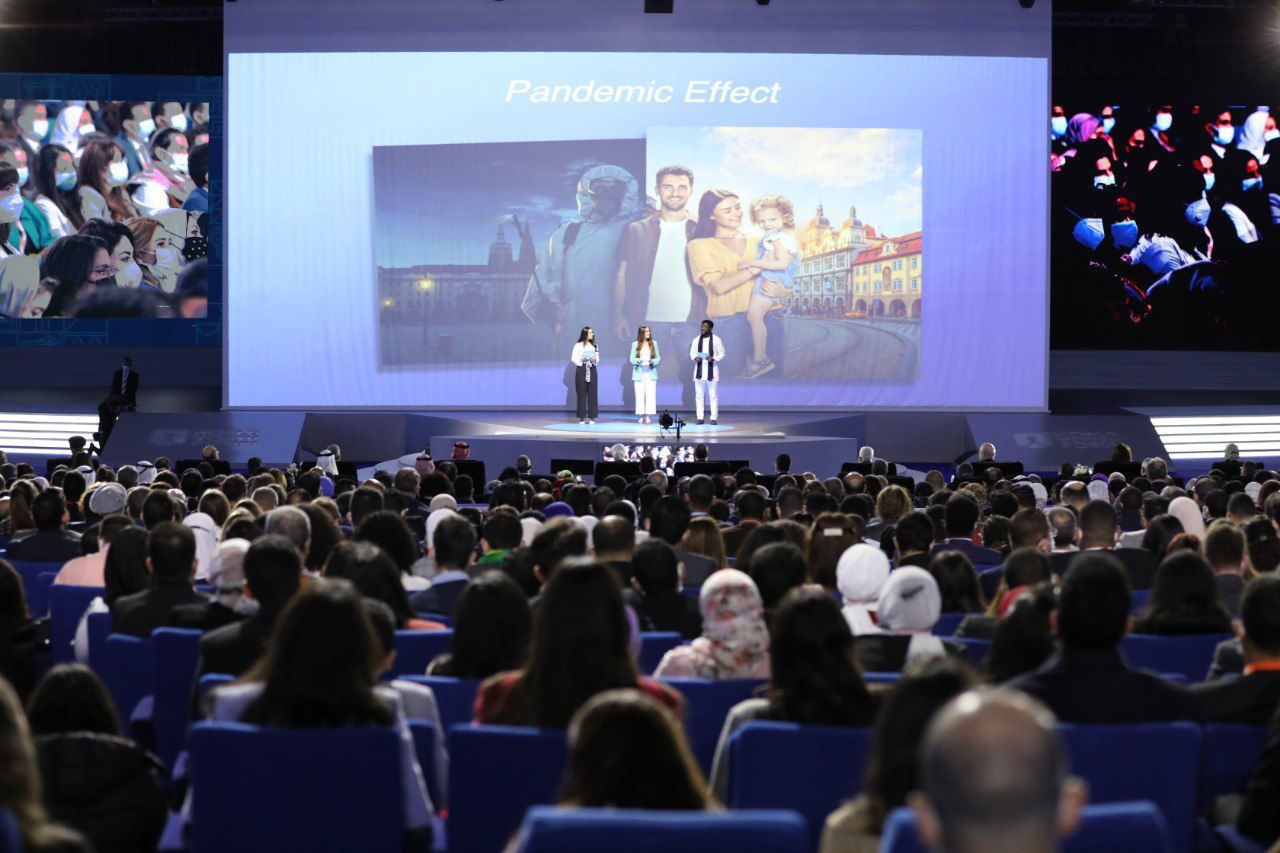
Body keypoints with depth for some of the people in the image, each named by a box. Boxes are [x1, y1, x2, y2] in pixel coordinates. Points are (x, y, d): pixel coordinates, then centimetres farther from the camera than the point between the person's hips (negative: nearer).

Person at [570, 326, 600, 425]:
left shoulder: (594, 346, 14)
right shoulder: (578, 345, 1)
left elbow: (597, 360, 15)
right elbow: (573, 358, -3)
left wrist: (595, 359, -6)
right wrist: (581, 359, -17)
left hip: (592, 370, 4)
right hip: (581, 370, -3)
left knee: (592, 393, -1)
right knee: (582, 393, -3)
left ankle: (591, 416, 3)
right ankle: (582, 417, 3)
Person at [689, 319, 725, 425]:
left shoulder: (716, 340, -1)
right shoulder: (696, 340, 8)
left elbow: (722, 354, 2)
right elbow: (692, 352, 14)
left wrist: (713, 359, -16)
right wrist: (695, 358, -8)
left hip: (711, 371, -3)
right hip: (699, 371, 3)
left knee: (713, 396, -2)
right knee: (699, 396, 4)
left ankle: (713, 418, 2)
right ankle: (700, 418, 9)